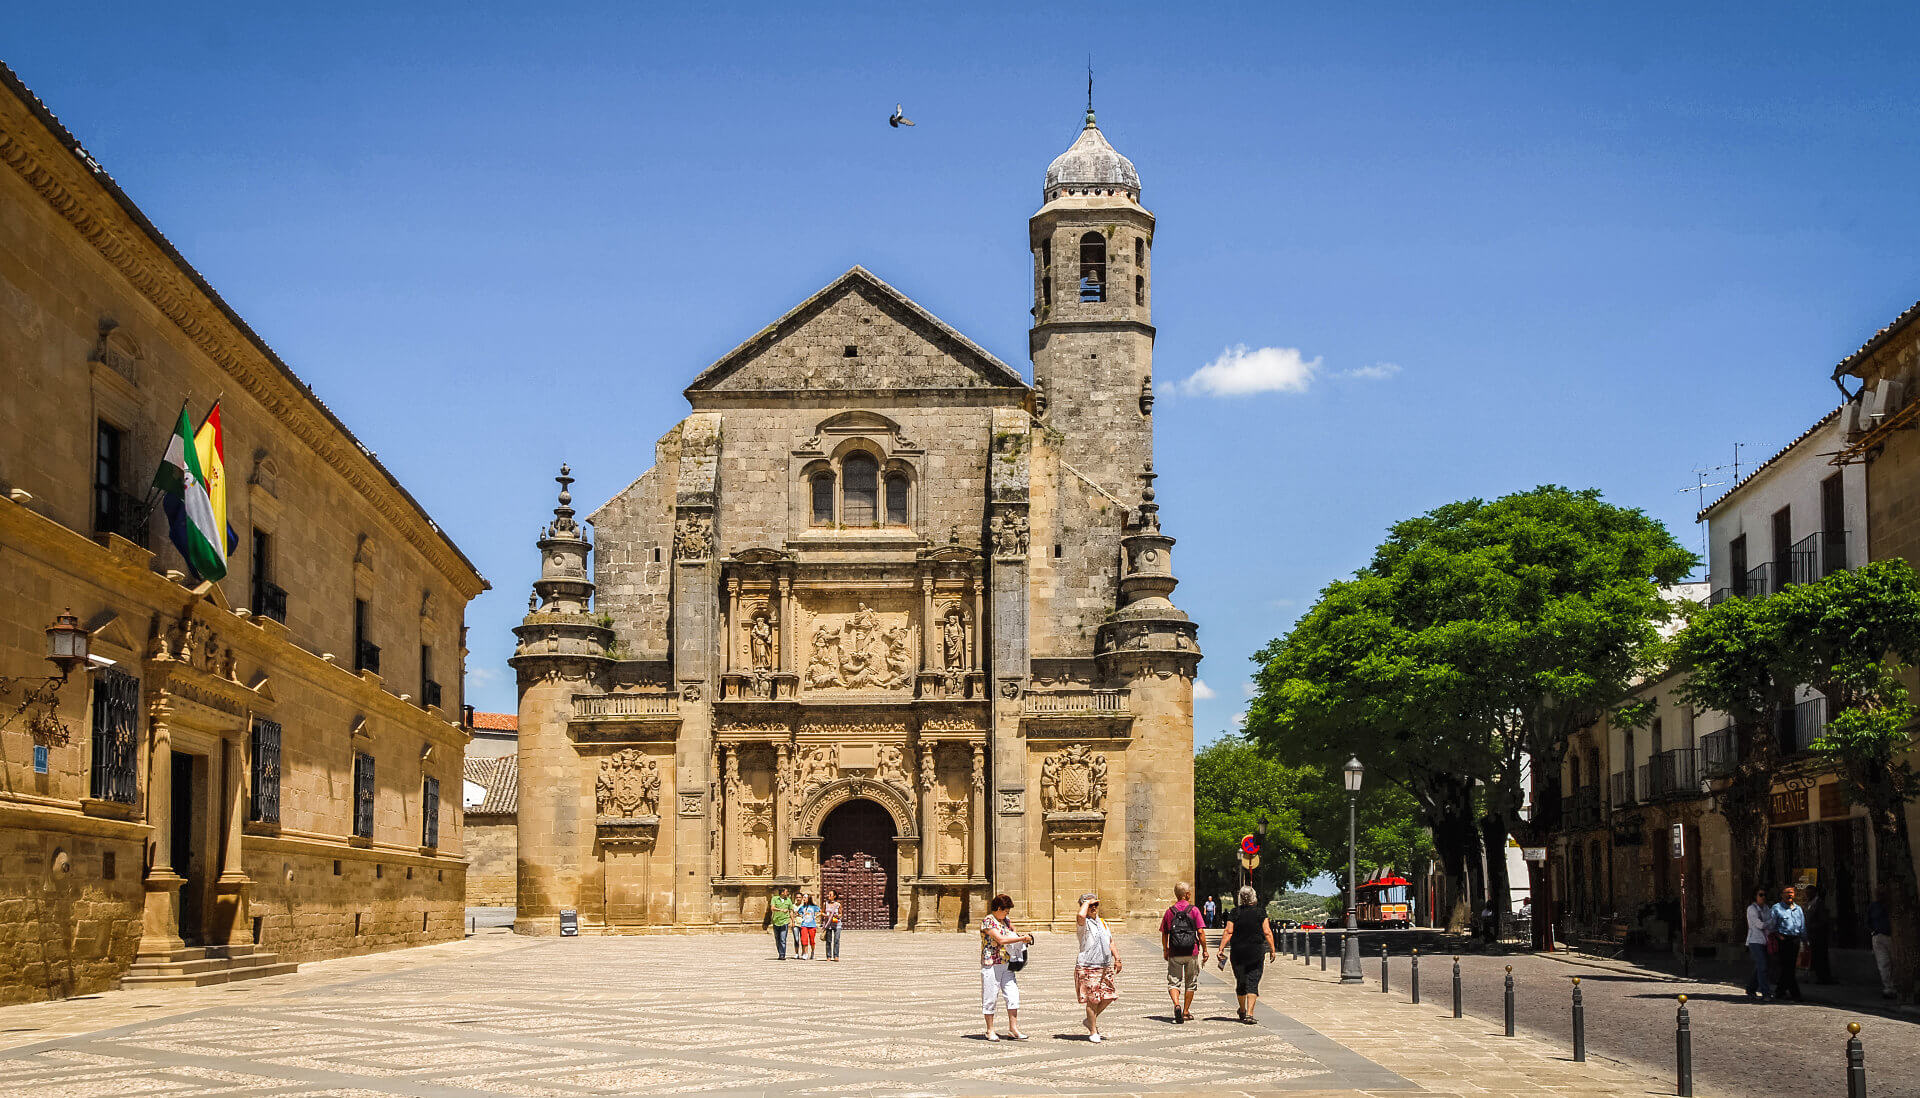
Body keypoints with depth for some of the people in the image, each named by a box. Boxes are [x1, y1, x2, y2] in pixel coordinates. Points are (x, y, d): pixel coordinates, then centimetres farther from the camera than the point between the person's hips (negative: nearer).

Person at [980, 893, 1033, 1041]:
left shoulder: (1006, 921, 13)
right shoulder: (987, 922, -12)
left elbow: (1014, 933, 29)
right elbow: (1001, 939, -23)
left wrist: (1024, 937, 6)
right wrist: (1022, 938, -18)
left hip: (1006, 964, 7)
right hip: (991, 964, -7)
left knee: (1013, 995, 1)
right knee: (990, 997, 1)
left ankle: (1013, 1029, 5)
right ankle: (990, 1031, 10)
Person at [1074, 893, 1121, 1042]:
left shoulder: (1103, 923, 17)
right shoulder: (1084, 923, -7)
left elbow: (1110, 942, 24)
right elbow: (1081, 915, -31)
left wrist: (1117, 958, 14)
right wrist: (1087, 902, -14)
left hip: (1105, 967, 7)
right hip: (1088, 967, -7)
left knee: (1108, 997, 6)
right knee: (1092, 999, -5)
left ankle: (1090, 1021, 27)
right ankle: (1093, 1031, 5)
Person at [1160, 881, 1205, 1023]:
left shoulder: (1170, 911, 1)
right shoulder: (1194, 910, -5)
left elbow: (1164, 934, 6)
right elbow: (1201, 933, -9)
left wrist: (1165, 950, 20)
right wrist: (1204, 950, 2)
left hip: (1175, 954, 1)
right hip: (1191, 953, -1)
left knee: (1173, 983, 4)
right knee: (1190, 983, 15)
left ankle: (1176, 1005, -21)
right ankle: (1186, 1012, 20)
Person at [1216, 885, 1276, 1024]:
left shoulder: (1235, 913, -3)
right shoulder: (1261, 912, -4)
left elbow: (1228, 932, -9)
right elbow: (1267, 932, -7)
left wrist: (1221, 949, -9)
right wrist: (1272, 950, -1)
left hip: (1237, 954, 2)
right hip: (1256, 953, -2)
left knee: (1240, 983, 16)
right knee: (1252, 984, -2)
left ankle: (1242, 1011, 33)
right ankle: (1249, 1014, -16)